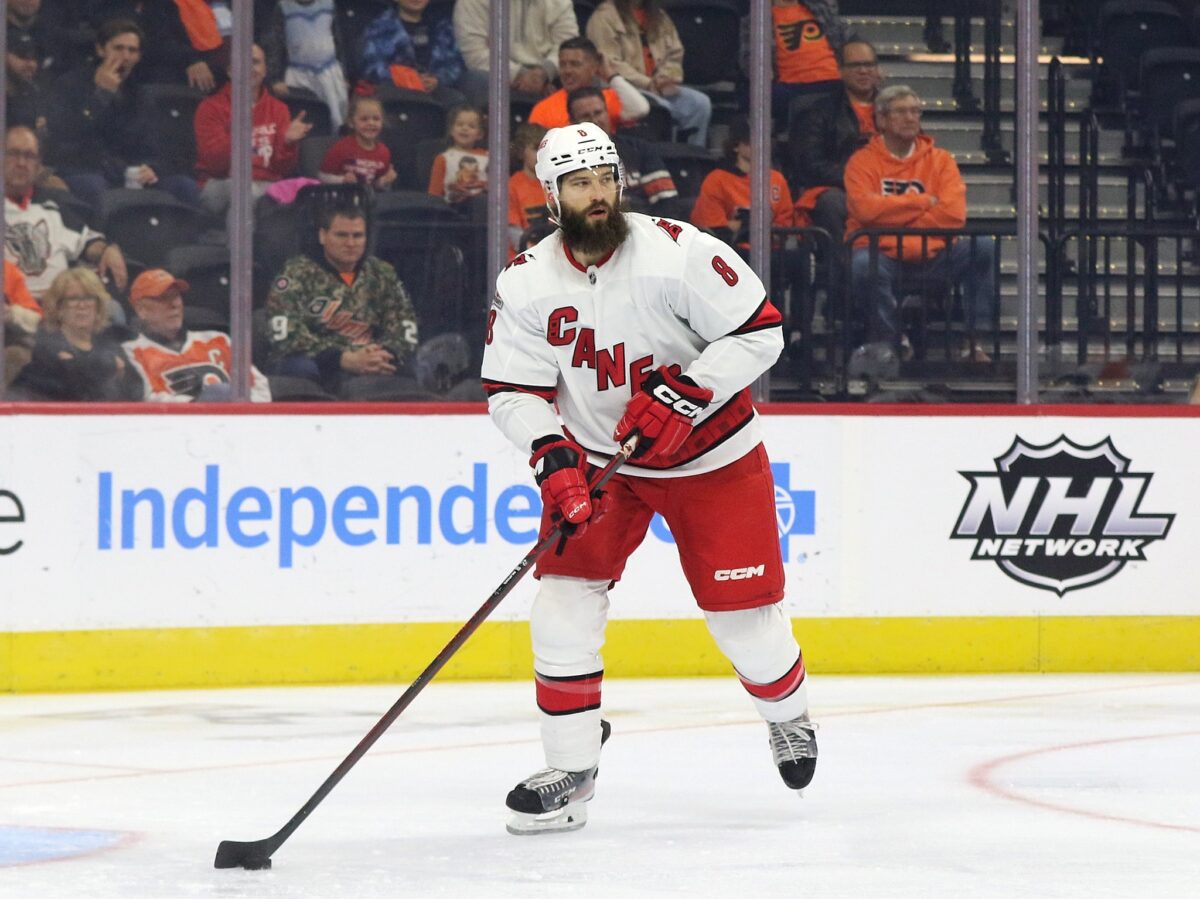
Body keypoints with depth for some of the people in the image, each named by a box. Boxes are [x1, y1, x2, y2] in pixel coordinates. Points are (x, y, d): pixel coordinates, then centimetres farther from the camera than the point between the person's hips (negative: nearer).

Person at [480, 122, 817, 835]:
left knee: (744, 611, 0)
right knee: (566, 593, -13)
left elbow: (759, 333, -18)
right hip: (598, 455, 3)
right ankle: (571, 772, -3)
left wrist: (684, 394, -27)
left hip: (712, 455, -3)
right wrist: (554, 458, -24)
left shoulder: (677, 253, -21)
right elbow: (512, 390, -7)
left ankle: (788, 712, 34)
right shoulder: (527, 285, -11)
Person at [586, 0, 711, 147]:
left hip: (660, 86, 6)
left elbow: (675, 54, 17)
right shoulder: (604, 17, -3)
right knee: (661, 108, -35)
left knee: (701, 103, -16)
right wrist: (648, 84, -17)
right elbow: (611, 63, -12)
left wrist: (668, 78, -6)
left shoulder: (659, 16, 18)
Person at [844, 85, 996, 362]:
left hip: (931, 255, 3)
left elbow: (954, 214, -7)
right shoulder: (863, 162, 2)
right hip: (882, 254, -3)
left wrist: (897, 216, -13)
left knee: (984, 247, -21)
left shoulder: (940, 160, 8)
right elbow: (866, 209, -18)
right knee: (863, 265, -38)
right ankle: (893, 340, -13)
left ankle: (975, 340, -14)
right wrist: (924, 202, -9)